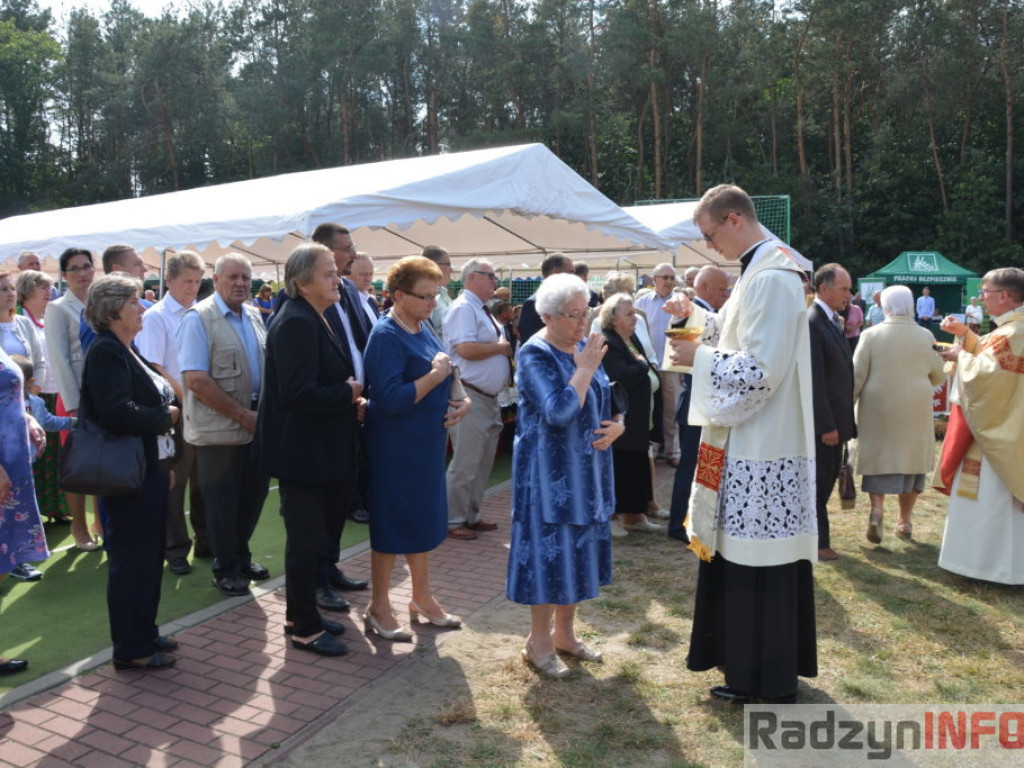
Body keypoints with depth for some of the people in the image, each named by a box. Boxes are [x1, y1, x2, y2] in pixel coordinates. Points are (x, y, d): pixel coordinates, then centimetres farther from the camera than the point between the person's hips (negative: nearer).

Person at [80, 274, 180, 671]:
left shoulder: (126, 351, 15)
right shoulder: (106, 351, -16)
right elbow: (117, 412, -29)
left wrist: (165, 464, 12)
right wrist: (166, 417, -13)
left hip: (149, 468, 10)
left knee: (148, 556, 17)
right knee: (131, 559, 0)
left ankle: (144, 633, 30)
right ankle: (131, 650, 12)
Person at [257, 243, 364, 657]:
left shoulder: (313, 318, 11)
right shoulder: (296, 322, -21)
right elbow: (299, 393, -29)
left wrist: (350, 398, 2)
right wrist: (349, 393, -16)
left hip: (320, 451, 10)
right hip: (302, 452, -10)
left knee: (315, 535, 19)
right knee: (307, 539, 3)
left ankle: (300, 614, 35)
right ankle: (305, 629, 18)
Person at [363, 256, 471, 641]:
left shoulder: (422, 327, 8)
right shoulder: (386, 335, -18)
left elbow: (441, 377, 17)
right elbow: (391, 398, -24)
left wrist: (460, 401, -1)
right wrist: (435, 375, -23)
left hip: (428, 440, 8)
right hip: (397, 445, -8)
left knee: (425, 518, 17)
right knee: (392, 522, 3)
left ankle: (422, 597, 32)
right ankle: (378, 608, 19)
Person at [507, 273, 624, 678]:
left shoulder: (585, 348, 8)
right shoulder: (535, 355, -14)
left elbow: (610, 400, 15)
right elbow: (559, 411, -27)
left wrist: (617, 425, -5)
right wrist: (586, 368, -20)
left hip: (586, 469, 8)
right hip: (549, 471, -7)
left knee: (579, 549, 14)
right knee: (549, 549, -1)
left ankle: (565, 632, 29)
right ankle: (539, 642, 15)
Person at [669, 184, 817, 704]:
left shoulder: (770, 277, -18)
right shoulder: (761, 269, 13)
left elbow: (760, 370, -22)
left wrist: (700, 358, -12)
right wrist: (706, 350, 8)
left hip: (761, 448, -10)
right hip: (753, 440, 10)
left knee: (757, 559, 0)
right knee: (748, 553, 18)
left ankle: (766, 679, 15)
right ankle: (757, 665, 33)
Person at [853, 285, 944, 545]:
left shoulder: (871, 335, -8)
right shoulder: (925, 337, -3)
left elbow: (856, 377, -9)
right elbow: (938, 376, 8)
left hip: (877, 409, -1)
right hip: (915, 412, 1)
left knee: (878, 458, 9)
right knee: (911, 461, 13)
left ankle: (876, 508, -12)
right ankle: (905, 521, 20)